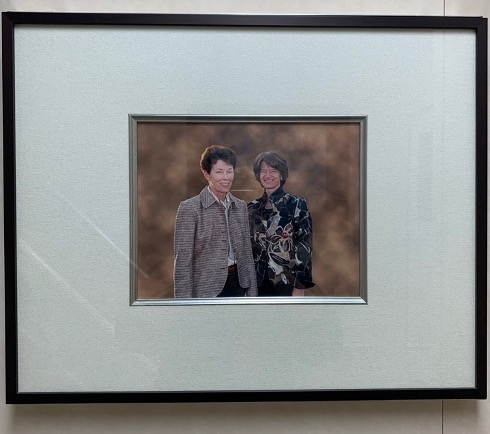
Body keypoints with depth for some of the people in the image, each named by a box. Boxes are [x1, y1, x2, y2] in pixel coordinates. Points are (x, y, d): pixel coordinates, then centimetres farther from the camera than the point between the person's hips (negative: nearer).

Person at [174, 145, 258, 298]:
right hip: (206, 288, -5)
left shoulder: (241, 206, 7)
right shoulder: (190, 208, -9)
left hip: (237, 284, 5)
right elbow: (182, 260, -10)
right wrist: (184, 298, -12)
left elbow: (247, 252, 11)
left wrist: (251, 291, 8)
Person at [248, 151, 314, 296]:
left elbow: (305, 245, -8)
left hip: (286, 282, -3)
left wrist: (300, 286, -11)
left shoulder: (297, 204, -5)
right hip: (258, 282, 4)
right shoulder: (252, 207, 7)